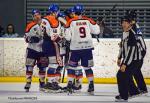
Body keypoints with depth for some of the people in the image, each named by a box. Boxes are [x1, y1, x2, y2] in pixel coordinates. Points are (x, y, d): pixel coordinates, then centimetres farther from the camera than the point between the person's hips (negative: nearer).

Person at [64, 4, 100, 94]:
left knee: (72, 66, 9)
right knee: (87, 66, 11)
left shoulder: (71, 22, -4)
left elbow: (68, 37, -4)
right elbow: (96, 31, 6)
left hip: (75, 47, -2)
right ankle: (91, 85, 5)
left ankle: (70, 84, 0)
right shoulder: (88, 20, 0)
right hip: (88, 47, 2)